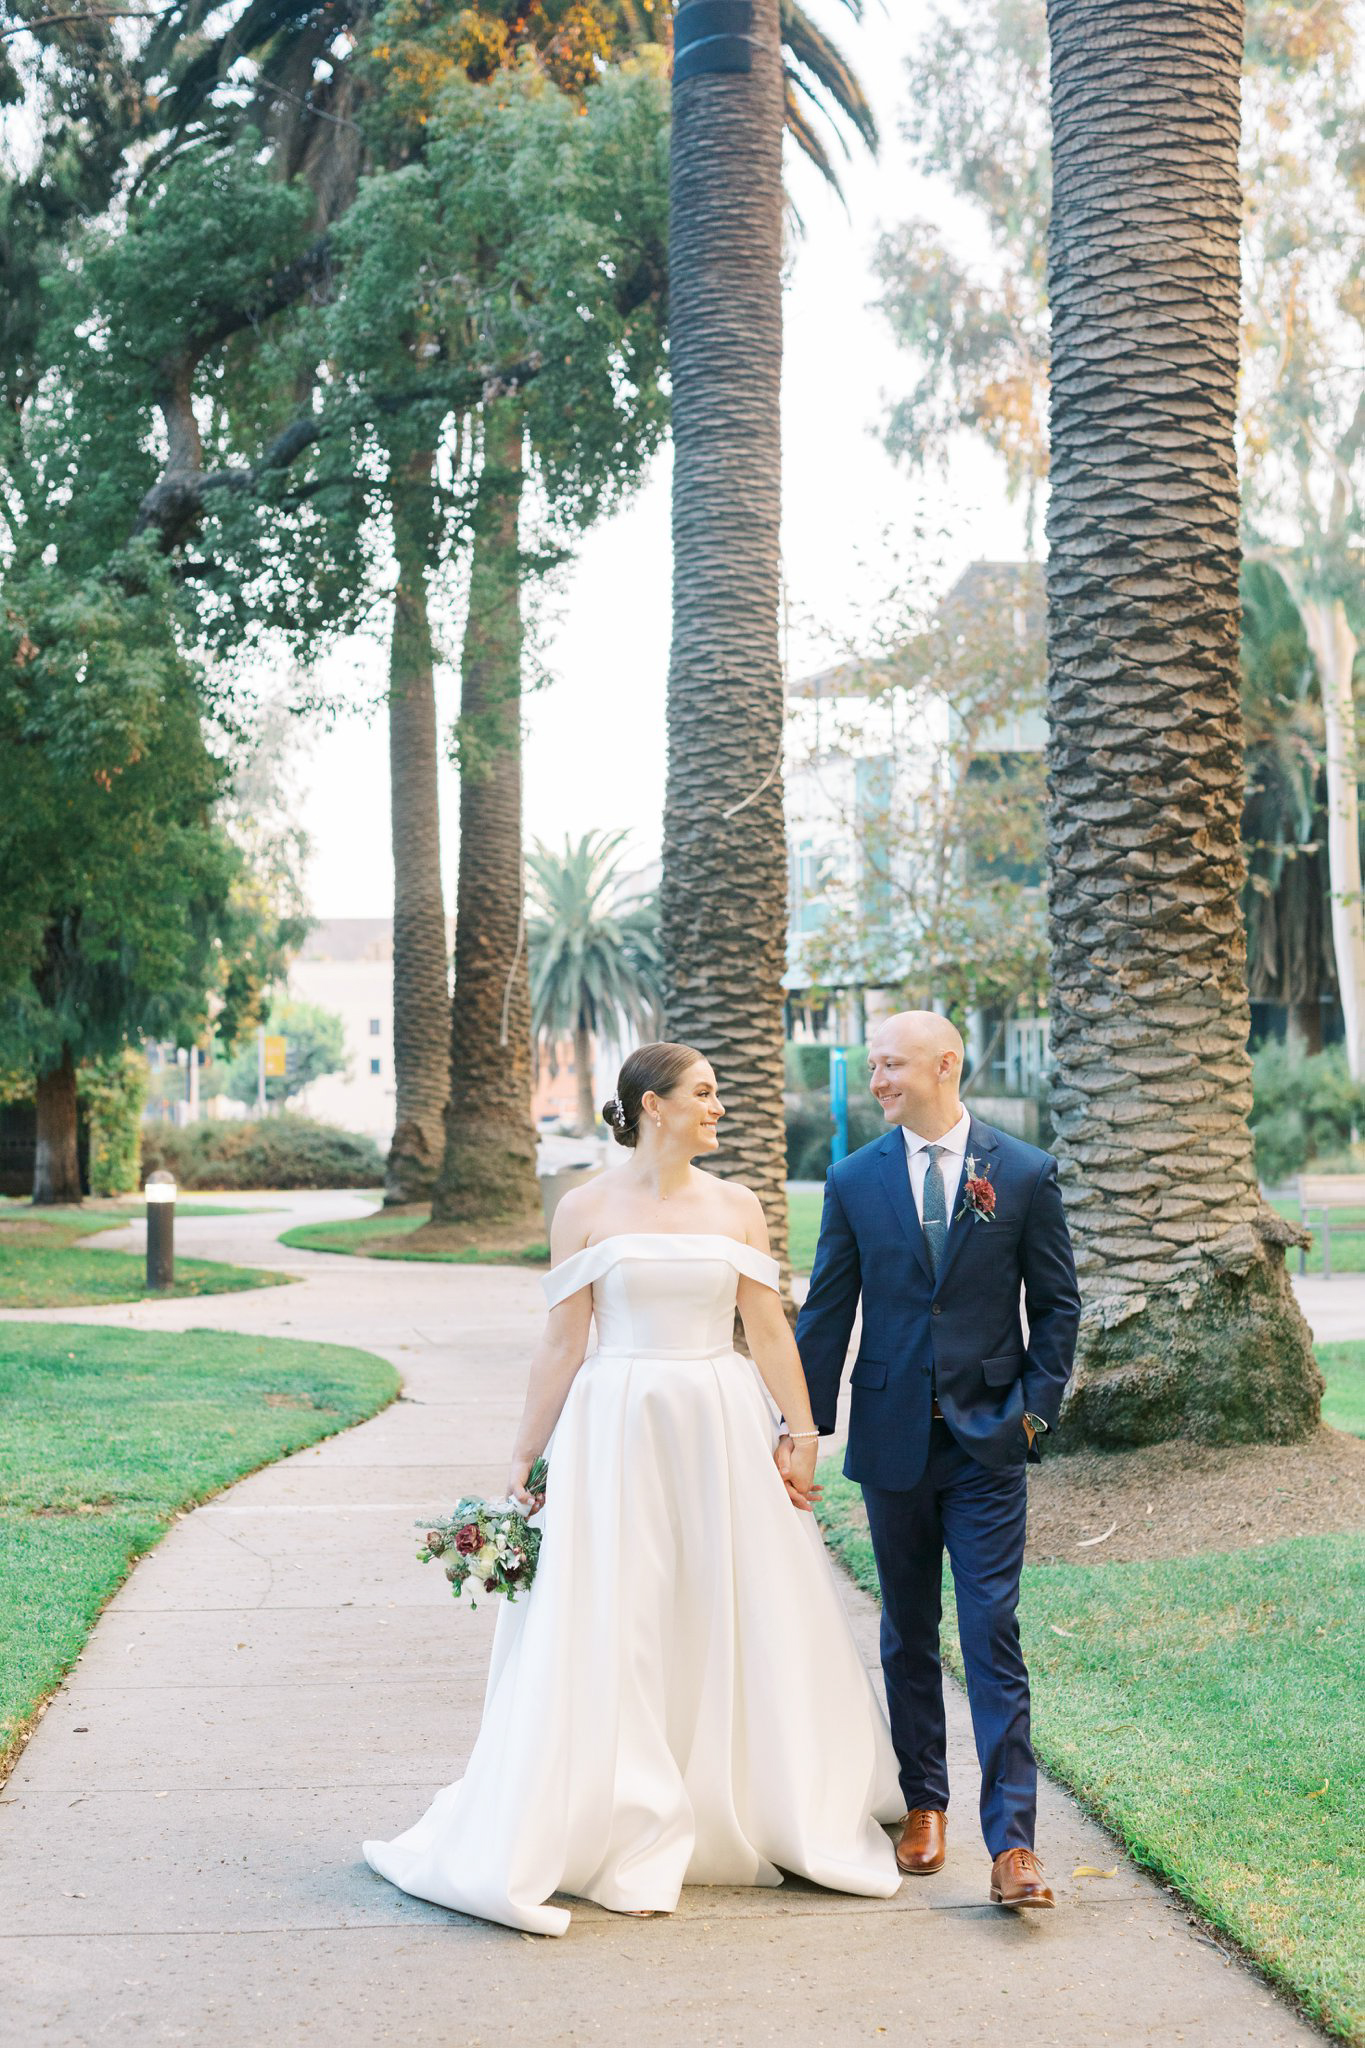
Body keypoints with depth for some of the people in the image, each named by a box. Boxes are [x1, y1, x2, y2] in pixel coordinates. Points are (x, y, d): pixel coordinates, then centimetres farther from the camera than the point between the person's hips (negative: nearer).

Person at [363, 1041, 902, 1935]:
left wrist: (801, 1434, 0)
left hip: (724, 1430, 3)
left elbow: (771, 1331, 6)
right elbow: (563, 1343, 0)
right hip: (617, 1433, -2)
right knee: (613, 1634, -2)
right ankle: (630, 1840, 8)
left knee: (743, 1622, 8)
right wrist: (528, 1457, 0)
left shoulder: (737, 1207, 6)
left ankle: (747, 1817, 24)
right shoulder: (586, 1210, -1)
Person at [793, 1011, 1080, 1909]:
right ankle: (925, 1804, 26)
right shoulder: (855, 1180, 3)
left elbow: (1056, 1303, 4)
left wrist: (1038, 1407, -5)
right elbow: (828, 1310, 6)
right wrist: (805, 1426, 2)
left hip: (988, 1439, -2)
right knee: (908, 1633, 11)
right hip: (892, 1434, 2)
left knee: (993, 1634, -6)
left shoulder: (1025, 1173, -1)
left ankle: (1011, 1842, -5)